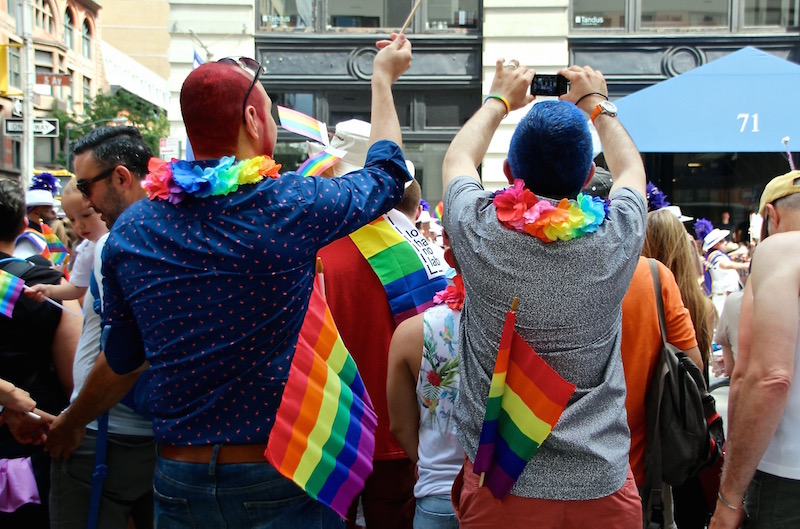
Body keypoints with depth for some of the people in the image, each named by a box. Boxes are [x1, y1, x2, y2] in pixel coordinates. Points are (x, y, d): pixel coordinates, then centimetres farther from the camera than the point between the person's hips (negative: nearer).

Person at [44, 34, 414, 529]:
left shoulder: (130, 232, -3)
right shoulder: (292, 204, -14)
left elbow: (121, 361, 9)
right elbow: (387, 173, 6)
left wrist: (69, 424, 30)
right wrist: (384, 78, 21)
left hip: (179, 483, 3)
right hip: (281, 477, -3)